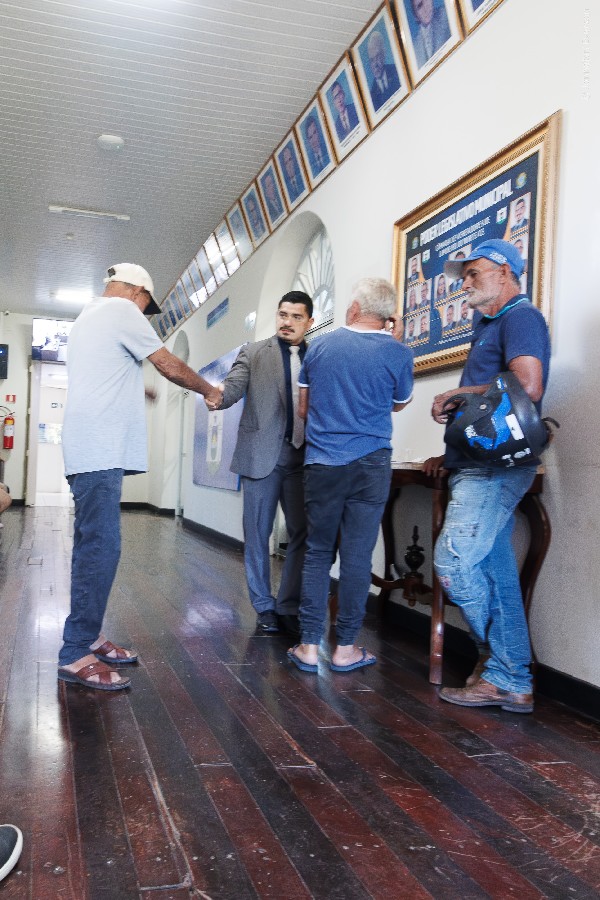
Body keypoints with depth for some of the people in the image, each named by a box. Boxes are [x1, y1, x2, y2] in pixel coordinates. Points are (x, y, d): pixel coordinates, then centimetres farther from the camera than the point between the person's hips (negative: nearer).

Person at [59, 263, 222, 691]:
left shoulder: (89, 316, 25)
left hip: (90, 451, 11)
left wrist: (140, 390, 49)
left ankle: (87, 636, 18)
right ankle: (76, 656, -9)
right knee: (101, 548, -12)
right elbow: (171, 366, -2)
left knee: (93, 546, 12)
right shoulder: (122, 311, -5)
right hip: (101, 451, -11)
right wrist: (209, 390, 12)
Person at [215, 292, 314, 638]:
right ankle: (265, 608, 18)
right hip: (262, 455, -1)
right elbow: (232, 390, -6)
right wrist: (214, 393, -28)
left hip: (304, 458, 2)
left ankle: (289, 607, 16)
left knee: (303, 534, 3)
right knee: (258, 534, 5)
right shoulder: (254, 353, 6)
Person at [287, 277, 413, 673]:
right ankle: (346, 649, 12)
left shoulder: (319, 346, 4)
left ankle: (309, 646, 11)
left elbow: (303, 406, 12)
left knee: (317, 552, 9)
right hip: (369, 464, -2)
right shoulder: (396, 353, -4)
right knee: (357, 555, 3)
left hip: (321, 463, 2)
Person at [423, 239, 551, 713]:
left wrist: (457, 394, -15)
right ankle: (511, 682, 14)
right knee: (494, 574, 8)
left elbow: (527, 386, -23)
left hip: (496, 466, -10)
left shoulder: (520, 316, -6)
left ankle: (504, 674, -2)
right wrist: (452, 455, 21)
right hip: (481, 465, 10)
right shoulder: (490, 326, 24)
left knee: (453, 560, -15)